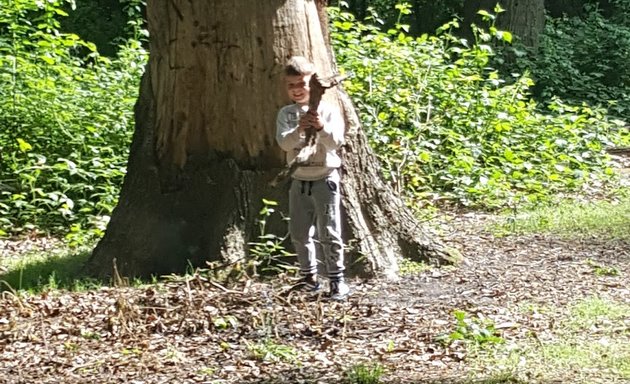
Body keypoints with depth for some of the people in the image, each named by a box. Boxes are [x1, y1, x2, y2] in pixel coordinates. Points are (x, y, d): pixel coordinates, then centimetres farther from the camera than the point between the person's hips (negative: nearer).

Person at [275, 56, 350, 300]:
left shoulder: (328, 110, -6)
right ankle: (309, 278, 22)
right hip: (299, 181, 4)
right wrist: (299, 129, -32)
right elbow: (284, 142, -13)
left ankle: (337, 280, 2)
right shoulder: (286, 114, 3)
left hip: (325, 179, -4)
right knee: (299, 234, 10)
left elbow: (336, 142, -17)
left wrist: (321, 127, -35)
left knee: (328, 233, -5)